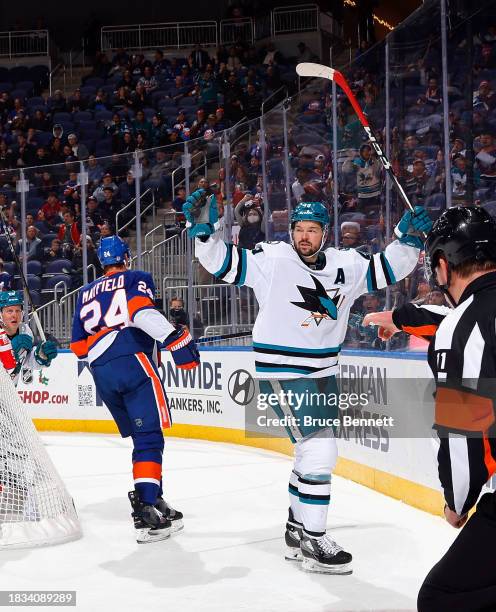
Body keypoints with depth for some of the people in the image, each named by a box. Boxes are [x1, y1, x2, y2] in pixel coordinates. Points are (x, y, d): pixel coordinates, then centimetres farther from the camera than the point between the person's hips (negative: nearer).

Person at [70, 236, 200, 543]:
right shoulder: (136, 279, 10)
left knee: (143, 437, 17)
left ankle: (156, 504, 19)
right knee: (150, 438, -10)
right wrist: (175, 338, -24)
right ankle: (145, 510, -24)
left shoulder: (87, 293, 27)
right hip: (134, 364, -6)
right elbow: (141, 311, -14)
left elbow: (78, 346, 23)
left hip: (101, 374, 6)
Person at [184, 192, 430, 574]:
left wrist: (408, 238, -6)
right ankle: (312, 543, -3)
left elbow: (386, 270, 9)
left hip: (321, 373, 7)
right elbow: (224, 263, -13)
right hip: (281, 373, -7)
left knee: (314, 452, 18)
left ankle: (297, 530, 35)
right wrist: (203, 229, -27)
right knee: (320, 451, -14)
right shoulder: (272, 259, -12)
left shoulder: (346, 264, 3)